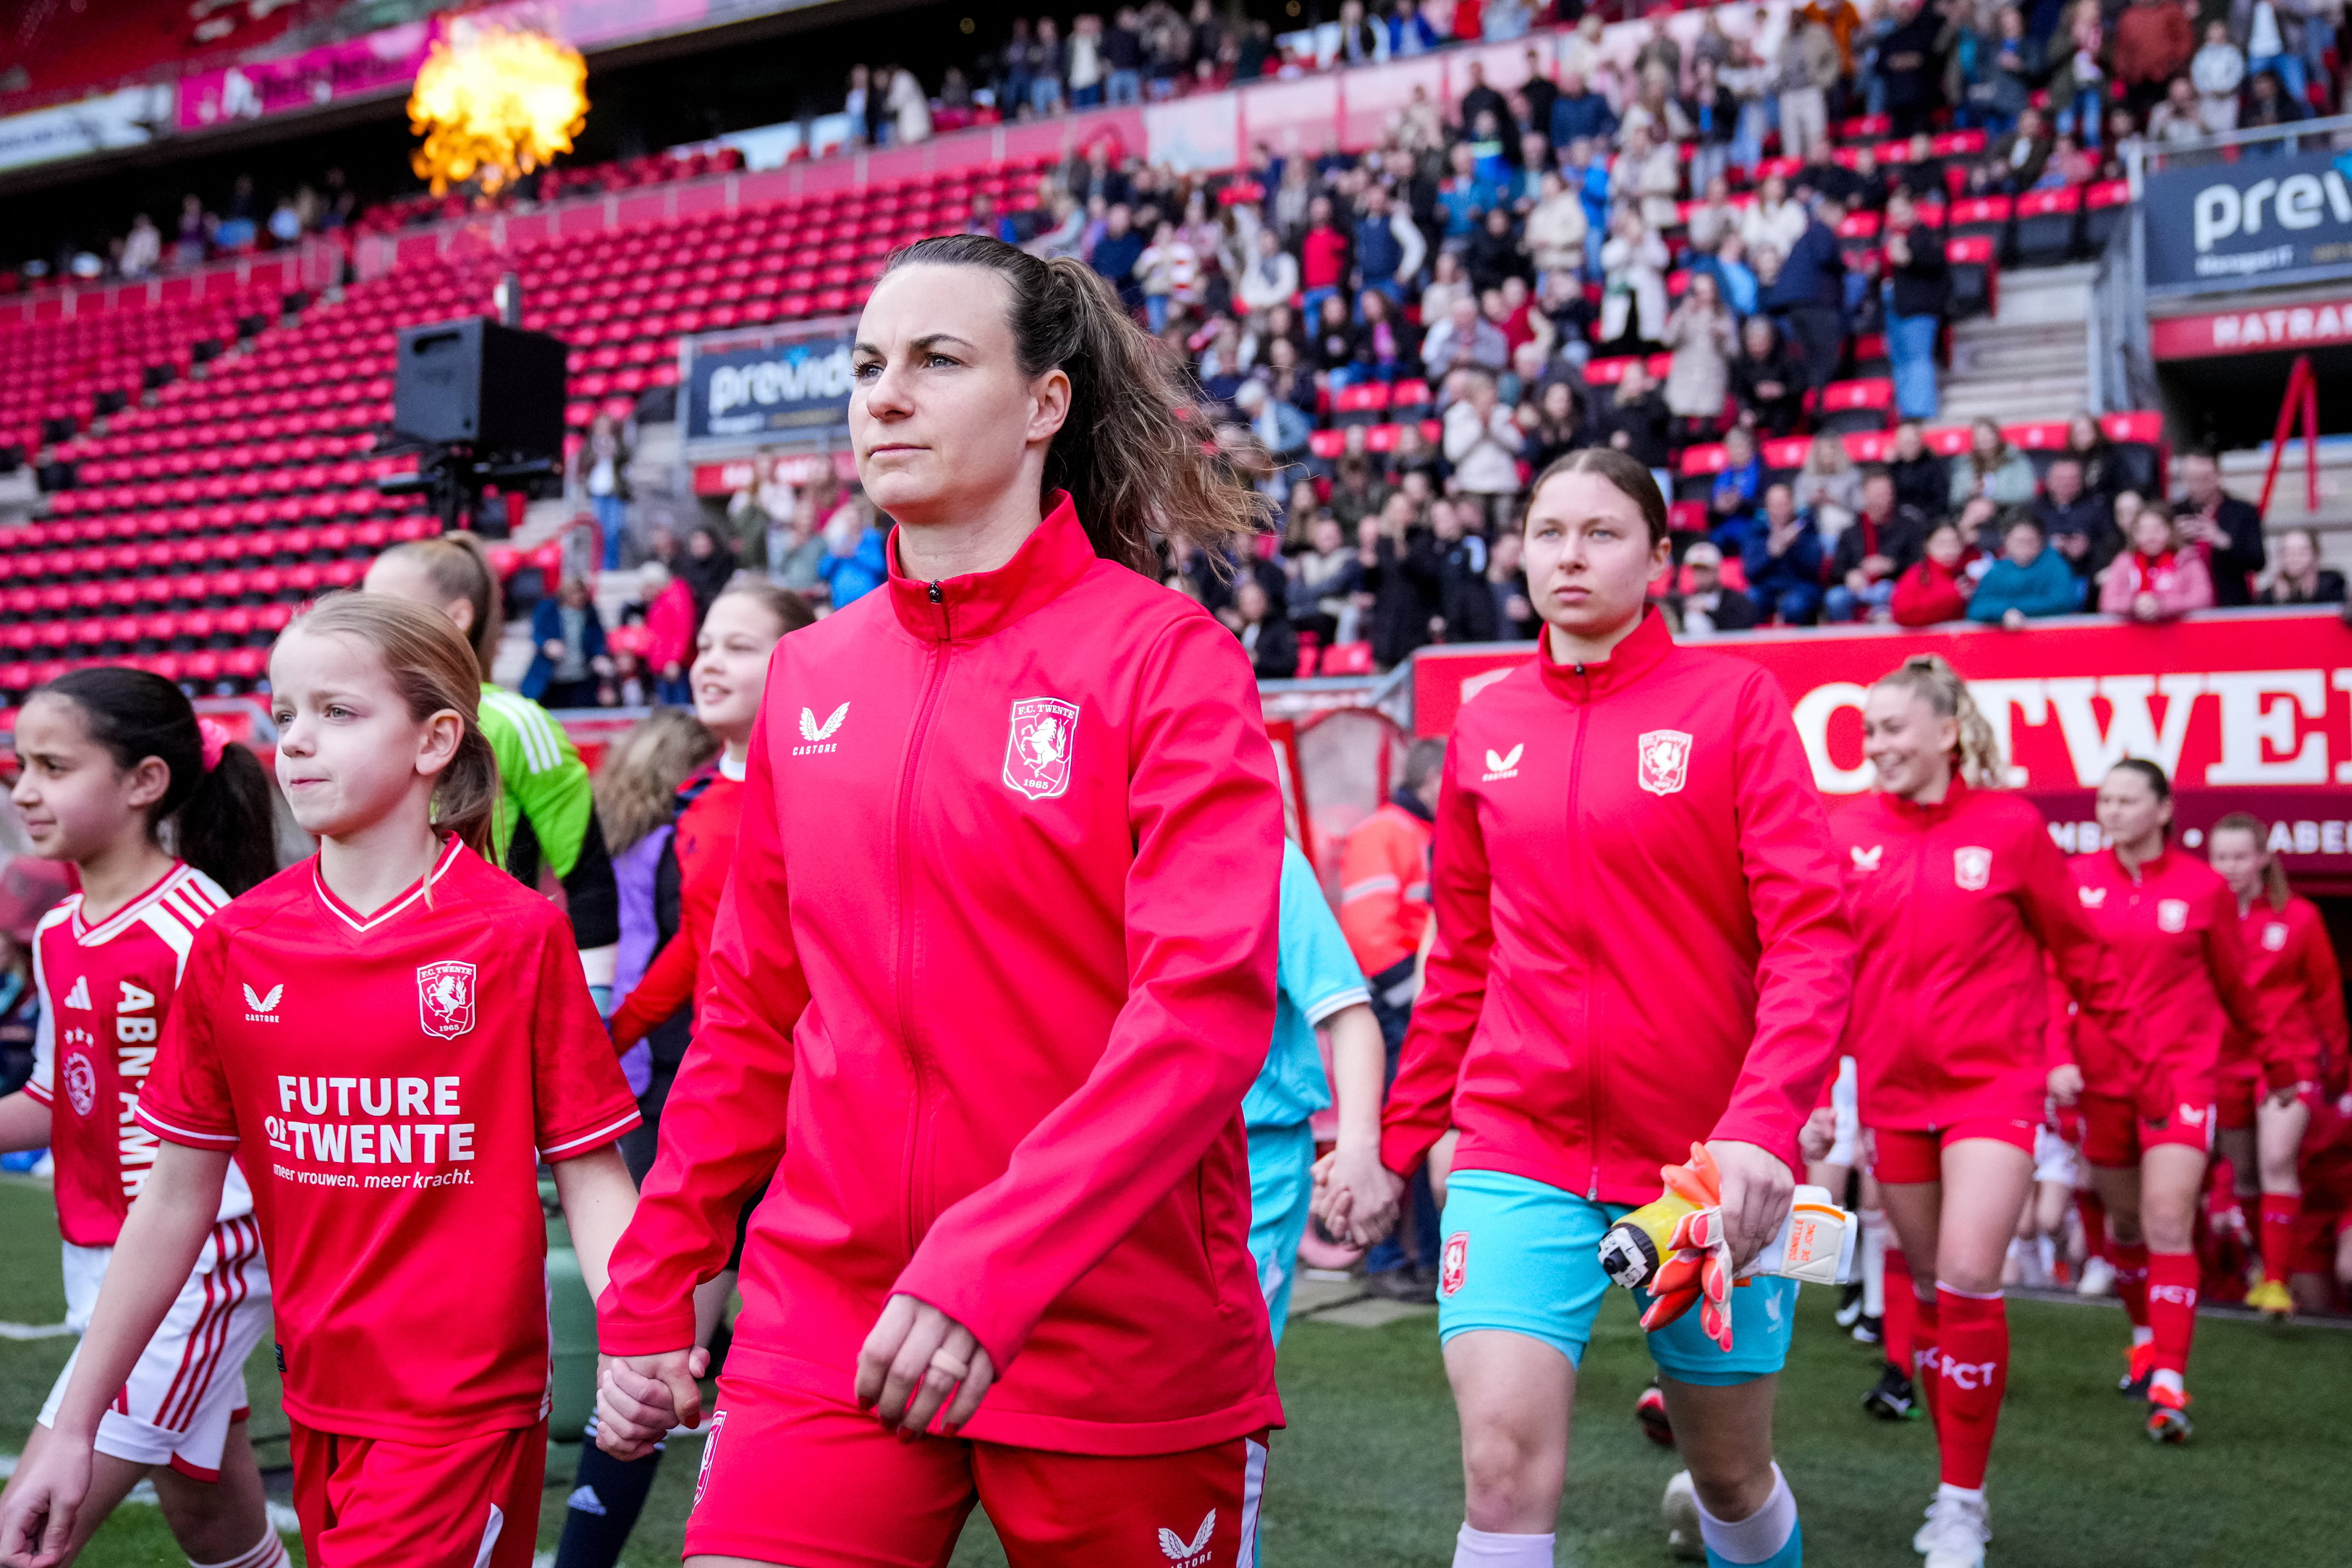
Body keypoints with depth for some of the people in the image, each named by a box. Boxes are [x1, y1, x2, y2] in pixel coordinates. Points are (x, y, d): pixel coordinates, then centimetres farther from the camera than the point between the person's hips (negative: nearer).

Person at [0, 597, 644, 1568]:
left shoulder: (520, 934, -10)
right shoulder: (233, 945, 1)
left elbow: (592, 1178, -7)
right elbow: (177, 1200, 8)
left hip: (466, 1413, -4)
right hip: (320, 1407, 4)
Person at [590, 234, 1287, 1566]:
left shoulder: (1166, 654, -7)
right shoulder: (810, 675, 8)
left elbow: (1208, 1006, -17)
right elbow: (752, 1016, 13)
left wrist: (987, 1270, -25)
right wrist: (651, 1294, 11)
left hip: (1121, 1342, -3)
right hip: (823, 1327, 4)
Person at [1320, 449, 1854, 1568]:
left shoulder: (1734, 701, -3)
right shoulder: (1485, 728, 7)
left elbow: (1811, 934, -10)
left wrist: (1763, 1123, -24)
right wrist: (1394, 1145, 14)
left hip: (1707, 1161, -1)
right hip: (1517, 1151, 2)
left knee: (1734, 1477, 14)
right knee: (1504, 1467, -12)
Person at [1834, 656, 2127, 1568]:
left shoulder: (2011, 826, -7)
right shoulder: (1850, 834, -1)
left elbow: (2073, 942, 5)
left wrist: (2122, 1027, 13)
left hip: (1993, 1080, -3)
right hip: (1892, 1086, 3)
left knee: (1968, 1279, -14)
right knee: (1926, 1286, 11)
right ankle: (1957, 1485, 26)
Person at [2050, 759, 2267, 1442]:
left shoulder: (2203, 887, -4)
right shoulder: (2078, 879, 0)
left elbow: (2232, 982, 10)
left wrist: (2267, 1047, 21)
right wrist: (2059, 1056, -10)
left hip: (2180, 1071, -3)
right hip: (2101, 1071, 3)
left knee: (2168, 1223, -14)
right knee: (2123, 1220, 15)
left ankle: (2168, 1387, -14)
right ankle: (2147, 1340, 38)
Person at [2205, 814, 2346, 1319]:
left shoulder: (2300, 917, -5)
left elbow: (2325, 991, 5)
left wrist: (2335, 1054, 12)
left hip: (2287, 1055, -2)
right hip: (2225, 1059, 2)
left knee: (2277, 1162, -17)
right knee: (2242, 1172, 11)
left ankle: (2276, 1280, -13)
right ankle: (2260, 1265, 29)